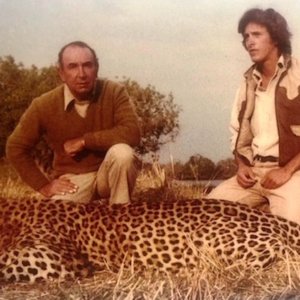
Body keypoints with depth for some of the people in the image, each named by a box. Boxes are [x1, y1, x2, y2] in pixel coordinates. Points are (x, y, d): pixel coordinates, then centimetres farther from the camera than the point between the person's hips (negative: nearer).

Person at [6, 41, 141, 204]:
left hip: (111, 172, 1)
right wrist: (43, 185, -6)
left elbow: (132, 133, -25)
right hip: (73, 177, -1)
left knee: (122, 152, -32)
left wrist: (84, 141, -23)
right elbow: (15, 148, -2)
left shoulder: (115, 92, -14)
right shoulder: (44, 105, -12)